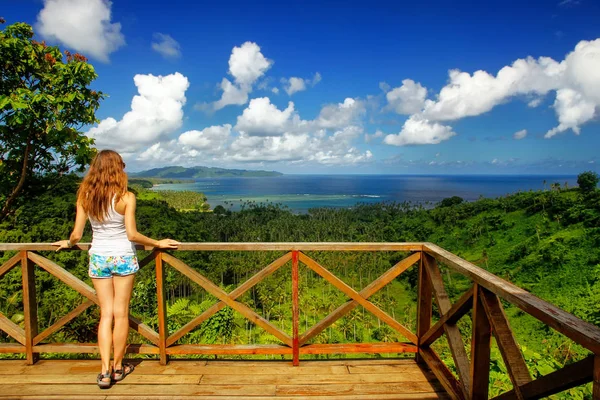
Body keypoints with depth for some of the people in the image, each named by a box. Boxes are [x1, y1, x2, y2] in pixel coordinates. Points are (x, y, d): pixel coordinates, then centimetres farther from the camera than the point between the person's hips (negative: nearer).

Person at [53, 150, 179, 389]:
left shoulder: (85, 196, -3)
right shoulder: (125, 197, -13)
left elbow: (77, 234, 0)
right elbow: (132, 234, -14)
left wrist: (68, 243, 21)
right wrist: (158, 243, -2)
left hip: (98, 258, 3)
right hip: (123, 257, -3)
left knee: (106, 313, 12)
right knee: (121, 313, 9)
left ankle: (105, 371, 10)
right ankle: (118, 367, 23)